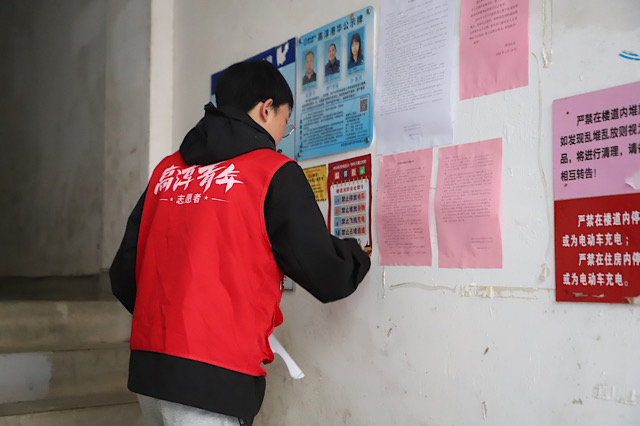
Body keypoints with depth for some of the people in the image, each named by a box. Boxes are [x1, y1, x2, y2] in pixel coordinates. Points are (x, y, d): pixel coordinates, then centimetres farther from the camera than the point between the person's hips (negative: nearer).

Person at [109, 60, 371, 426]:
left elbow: (124, 274, 12)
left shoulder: (166, 170, 11)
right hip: (212, 382, -6)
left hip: (147, 368, 7)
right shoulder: (274, 173, -5)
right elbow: (326, 277, -4)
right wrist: (358, 257, 17)